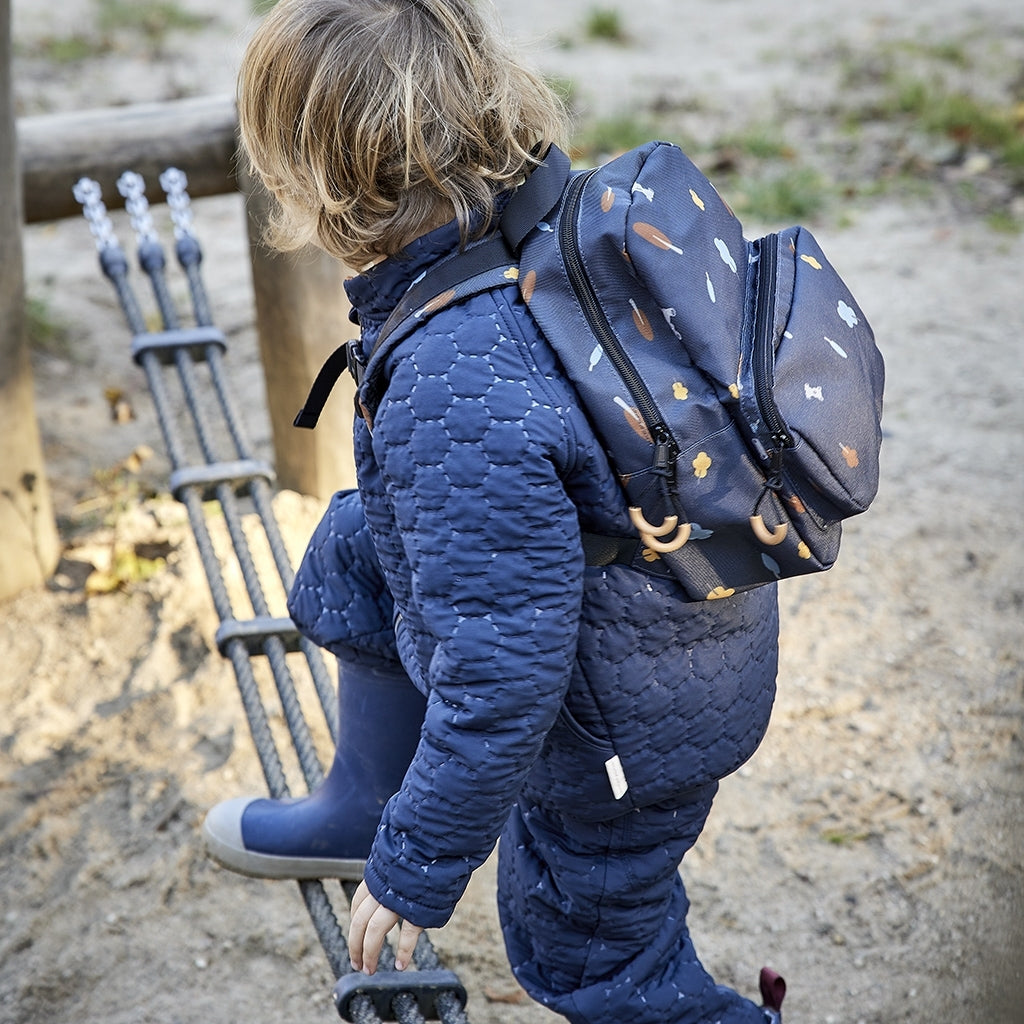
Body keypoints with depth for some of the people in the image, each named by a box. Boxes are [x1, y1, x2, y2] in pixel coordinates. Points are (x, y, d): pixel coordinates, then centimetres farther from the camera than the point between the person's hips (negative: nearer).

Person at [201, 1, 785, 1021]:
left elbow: (500, 683, -34)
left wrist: (415, 870, -18)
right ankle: (364, 809, 38)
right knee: (356, 550, 20)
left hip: (630, 724, -8)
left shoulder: (454, 399, -38)